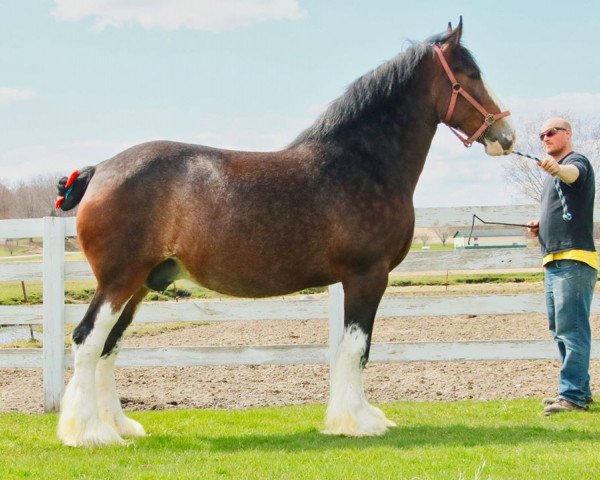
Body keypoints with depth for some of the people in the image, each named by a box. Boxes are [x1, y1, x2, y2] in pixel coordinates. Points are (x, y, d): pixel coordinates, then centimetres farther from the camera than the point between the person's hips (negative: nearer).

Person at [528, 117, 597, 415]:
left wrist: (556, 169, -54)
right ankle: (579, 390, 19)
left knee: (571, 330, -13)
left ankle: (572, 395, -16)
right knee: (559, 331, 13)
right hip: (553, 262, 10)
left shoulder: (577, 162, -5)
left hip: (574, 261, -10)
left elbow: (572, 173, -31)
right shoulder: (553, 175, 24)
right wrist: (540, 227, 15)